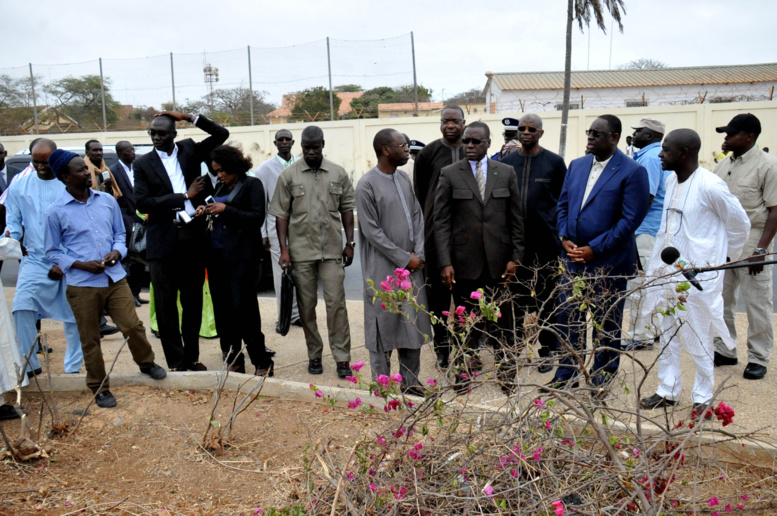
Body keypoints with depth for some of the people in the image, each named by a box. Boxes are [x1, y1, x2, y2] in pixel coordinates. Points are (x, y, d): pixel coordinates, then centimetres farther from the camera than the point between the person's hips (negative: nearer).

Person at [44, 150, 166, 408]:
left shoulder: (107, 200, 3)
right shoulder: (56, 212, -7)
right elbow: (52, 251, -1)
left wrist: (117, 252, -8)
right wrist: (82, 265, -14)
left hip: (115, 278, 3)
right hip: (82, 285, -2)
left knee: (133, 326, 3)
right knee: (90, 339, 8)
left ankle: (146, 362, 32)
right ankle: (99, 387, 25)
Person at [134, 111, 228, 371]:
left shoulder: (189, 150, 10)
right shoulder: (143, 163, 3)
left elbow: (221, 134, 8)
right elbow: (143, 203, -8)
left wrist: (188, 117, 1)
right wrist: (185, 196, -10)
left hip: (194, 235, 2)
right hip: (163, 240, -2)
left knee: (193, 300, 9)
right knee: (166, 303, 2)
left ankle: (192, 357, 22)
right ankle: (176, 361, 13)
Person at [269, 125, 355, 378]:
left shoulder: (338, 174, 5)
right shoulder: (289, 175, 1)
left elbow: (346, 209, 8)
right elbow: (281, 214, 1)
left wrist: (350, 243, 4)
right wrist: (284, 248, -5)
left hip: (332, 250, 0)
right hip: (301, 251, 0)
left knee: (336, 302, -2)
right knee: (306, 305, 8)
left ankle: (342, 357, 4)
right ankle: (314, 355, 21)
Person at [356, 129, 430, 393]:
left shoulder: (404, 178, 10)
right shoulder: (367, 184, -11)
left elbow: (417, 216, 12)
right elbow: (371, 231, -13)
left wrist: (419, 253, -2)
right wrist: (404, 258, -12)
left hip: (412, 265, 7)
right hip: (383, 268, -6)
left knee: (413, 324, 10)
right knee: (384, 324, 1)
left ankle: (410, 379, 23)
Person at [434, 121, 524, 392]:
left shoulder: (506, 173, 6)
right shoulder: (449, 174, 1)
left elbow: (516, 218, 7)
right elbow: (441, 221, -2)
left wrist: (515, 257, 1)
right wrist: (445, 262, -9)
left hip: (499, 260, 1)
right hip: (465, 261, -1)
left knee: (502, 319, 7)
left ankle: (507, 371, 21)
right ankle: (466, 370, 23)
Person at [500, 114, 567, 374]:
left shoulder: (554, 162, 2)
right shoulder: (507, 162, 8)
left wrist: (560, 234, -3)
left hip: (545, 240, -2)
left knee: (546, 299, 6)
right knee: (515, 295, 10)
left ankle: (547, 351, 17)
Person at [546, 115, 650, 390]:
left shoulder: (632, 171, -9)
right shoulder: (576, 165, 10)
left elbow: (631, 219, -14)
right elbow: (563, 205, 15)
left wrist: (594, 249, -16)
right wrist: (564, 238, -1)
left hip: (608, 261, -5)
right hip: (573, 257, 5)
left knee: (606, 324, 9)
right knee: (568, 318, 10)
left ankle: (602, 379, 24)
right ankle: (566, 374, 23)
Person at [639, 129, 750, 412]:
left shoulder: (710, 186, -16)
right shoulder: (671, 180, 6)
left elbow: (740, 223, -5)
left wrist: (723, 254, 6)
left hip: (696, 276, -7)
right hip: (665, 272, 7)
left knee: (698, 338, 5)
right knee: (667, 335, 14)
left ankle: (703, 396, 21)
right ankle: (667, 391, 27)